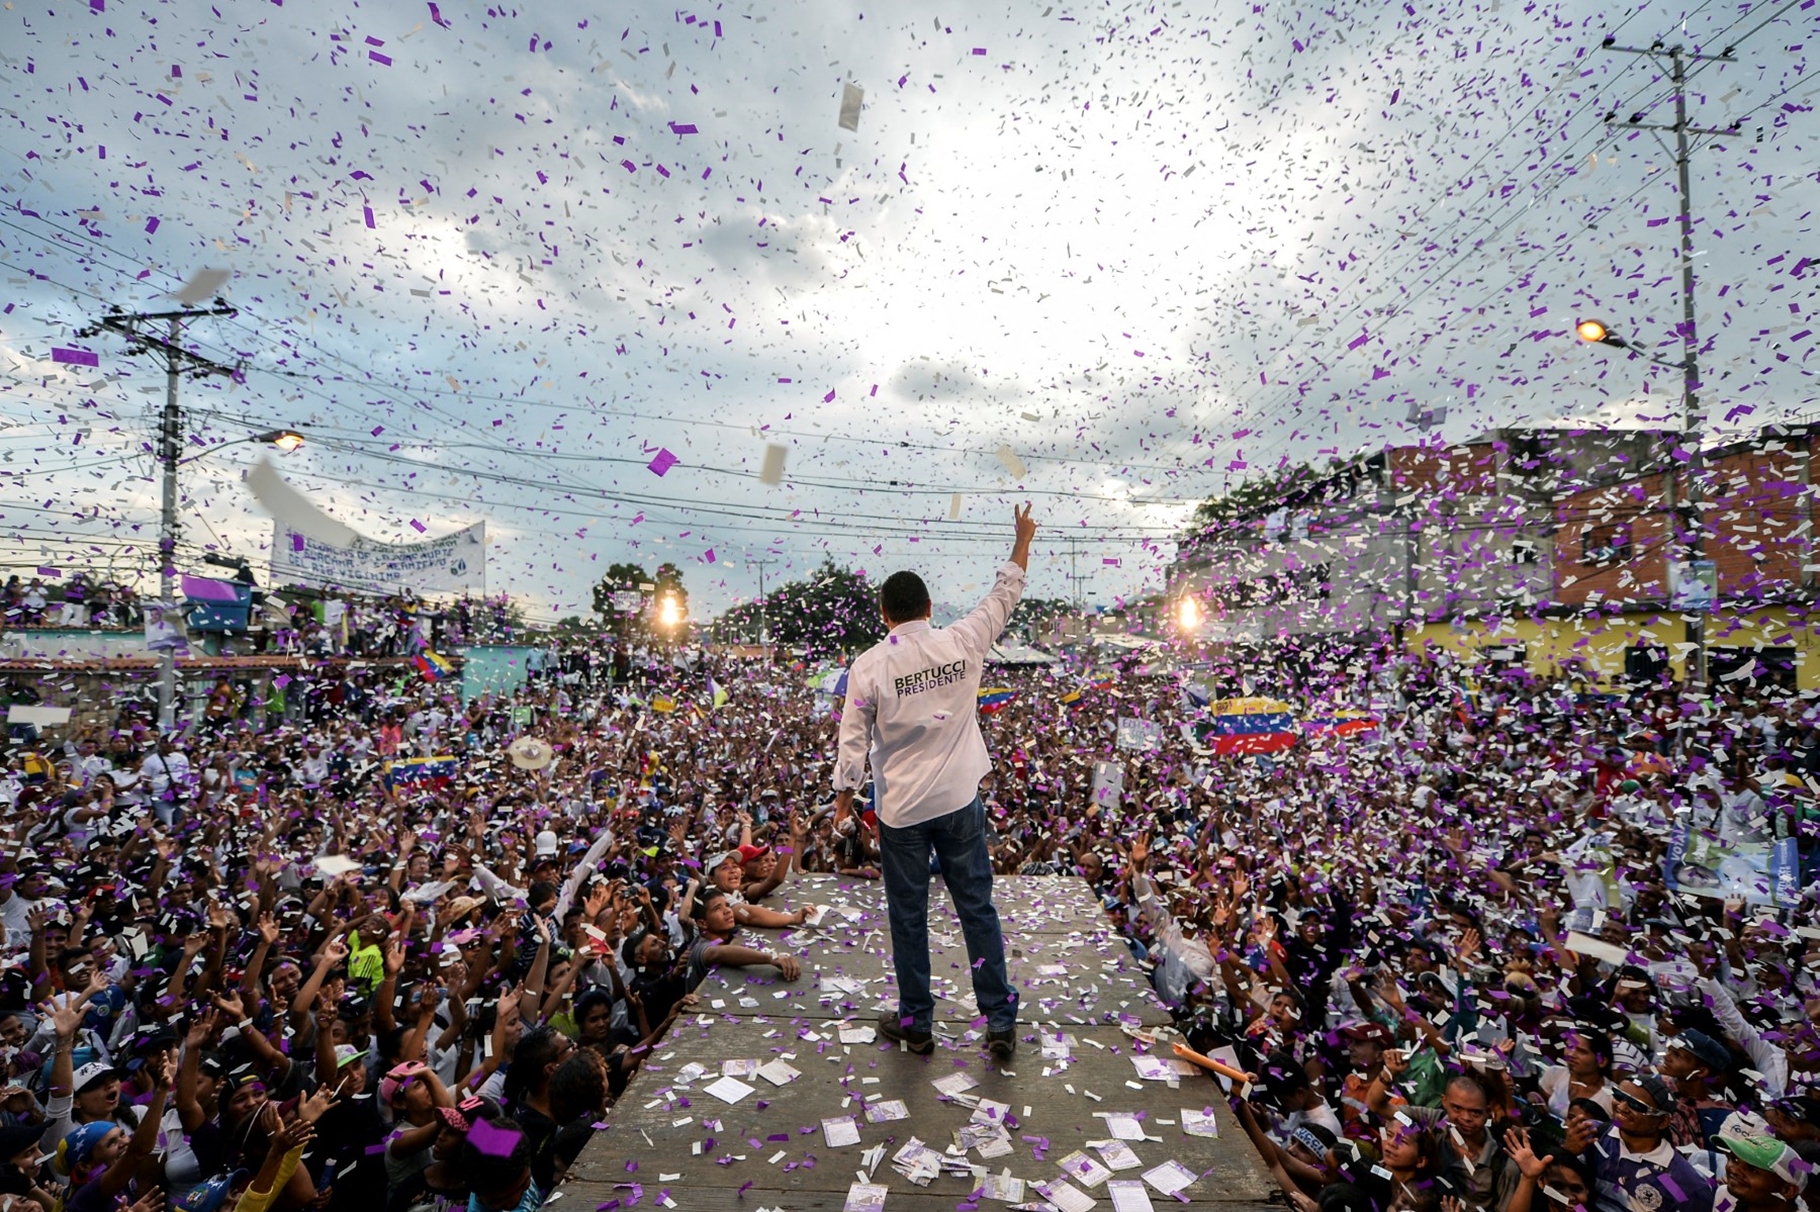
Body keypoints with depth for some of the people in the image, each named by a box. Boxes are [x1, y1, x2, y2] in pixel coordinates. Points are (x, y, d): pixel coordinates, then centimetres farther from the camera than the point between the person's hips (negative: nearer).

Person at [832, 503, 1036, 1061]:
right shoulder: (963, 643, -6)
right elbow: (1005, 595, 8)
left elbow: (854, 738, -7)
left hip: (900, 808, -1)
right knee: (977, 909, 10)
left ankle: (916, 1023, 25)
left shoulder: (869, 665, -10)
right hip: (959, 801, 2)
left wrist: (843, 798, 6)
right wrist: (1023, 537, 20)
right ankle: (1000, 1023, 17)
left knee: (908, 917, 12)